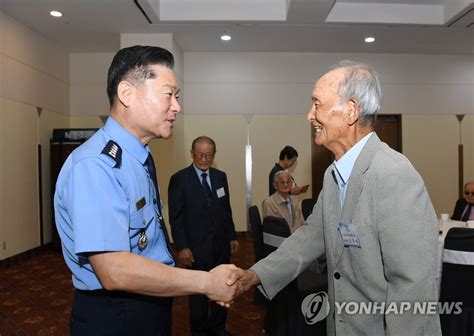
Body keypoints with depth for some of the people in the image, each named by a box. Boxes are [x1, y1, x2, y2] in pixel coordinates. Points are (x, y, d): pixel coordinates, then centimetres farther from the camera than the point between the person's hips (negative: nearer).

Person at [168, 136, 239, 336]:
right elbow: (176, 217, -10)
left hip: (221, 245, 5)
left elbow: (226, 210, 11)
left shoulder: (220, 177, 6)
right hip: (196, 247, -4)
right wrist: (182, 247, -13)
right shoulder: (179, 179, -10)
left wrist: (232, 236, 10)